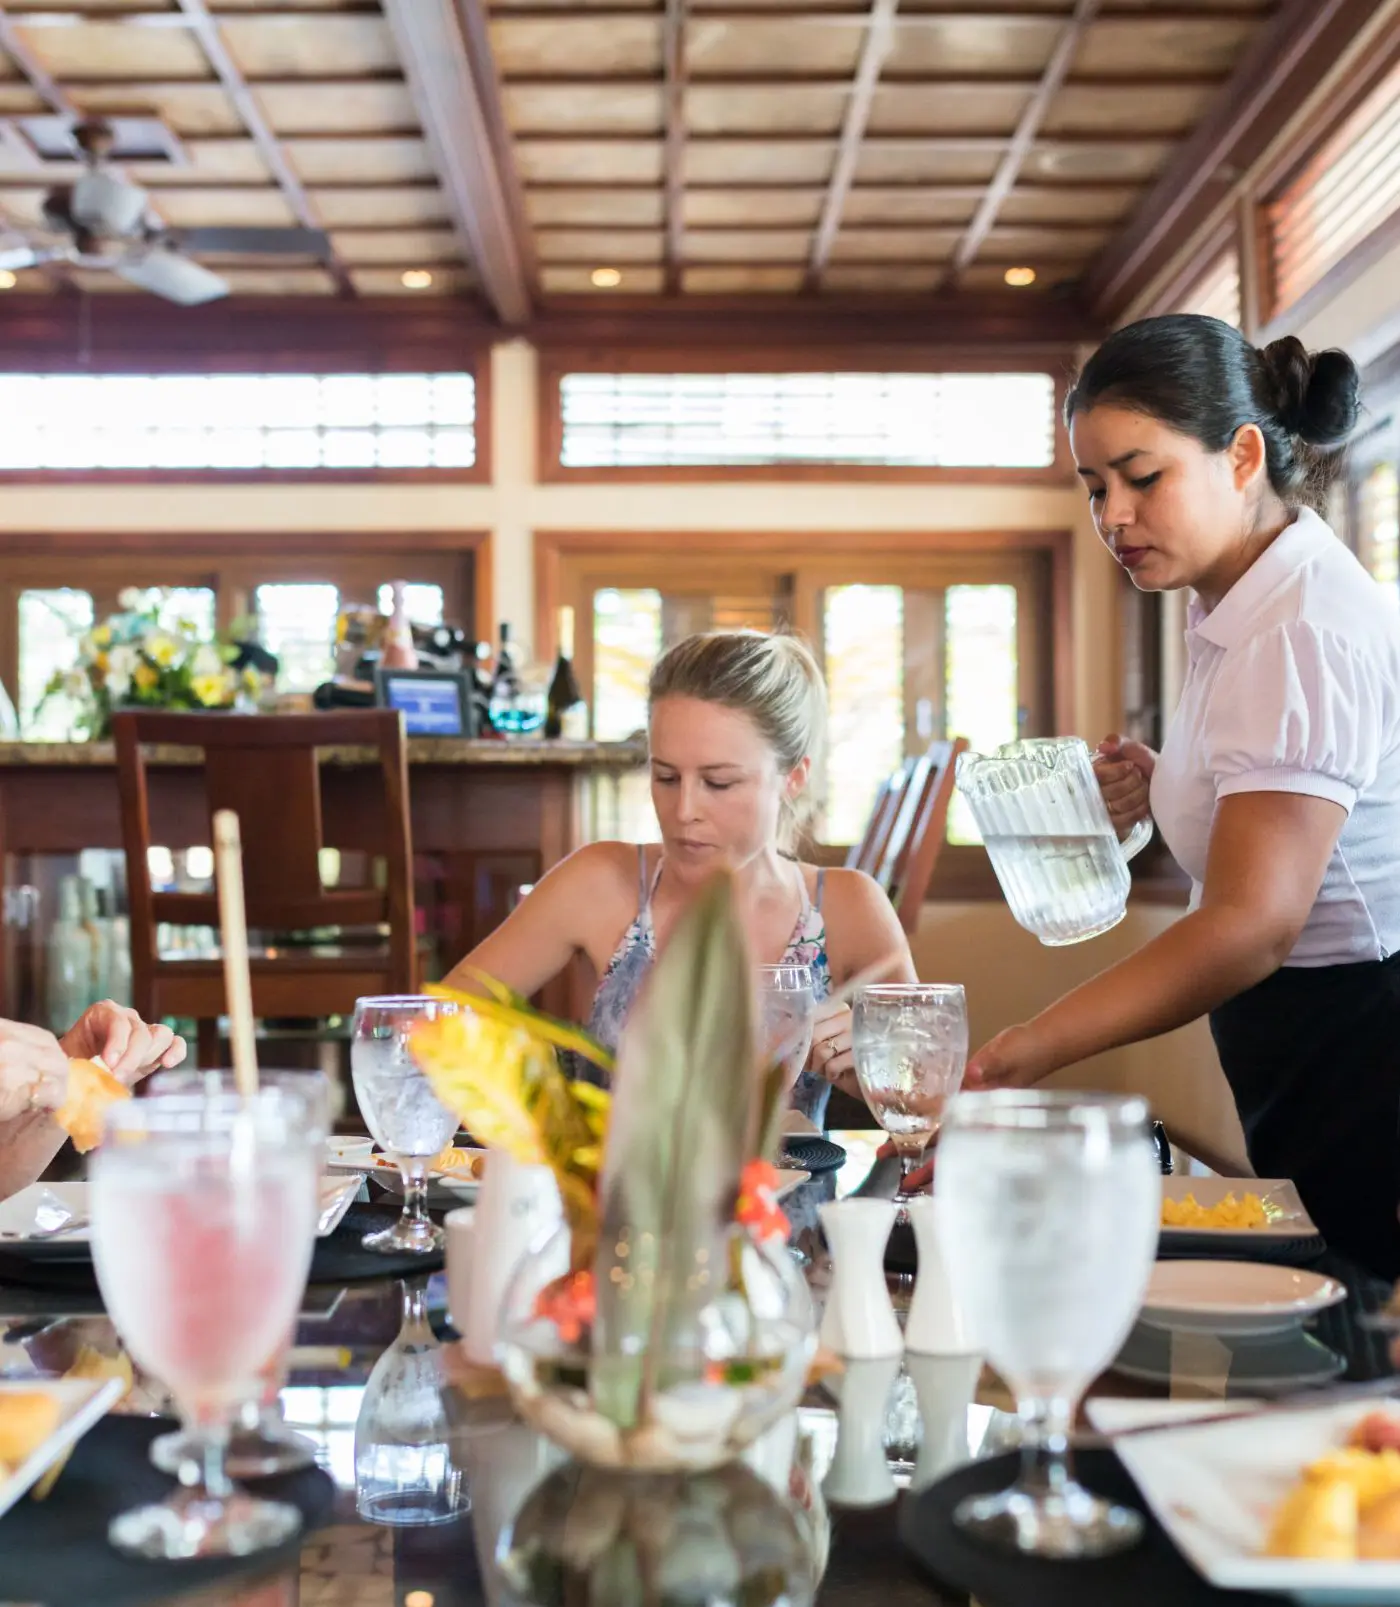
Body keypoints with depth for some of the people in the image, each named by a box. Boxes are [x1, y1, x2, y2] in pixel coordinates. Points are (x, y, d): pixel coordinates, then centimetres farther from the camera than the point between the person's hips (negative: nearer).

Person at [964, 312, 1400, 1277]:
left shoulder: (1306, 632, -22)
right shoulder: (1242, 611, 10)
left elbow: (1251, 924, -31)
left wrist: (1021, 1055, -38)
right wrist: (1164, 792, 2)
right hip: (1309, 1063, 10)